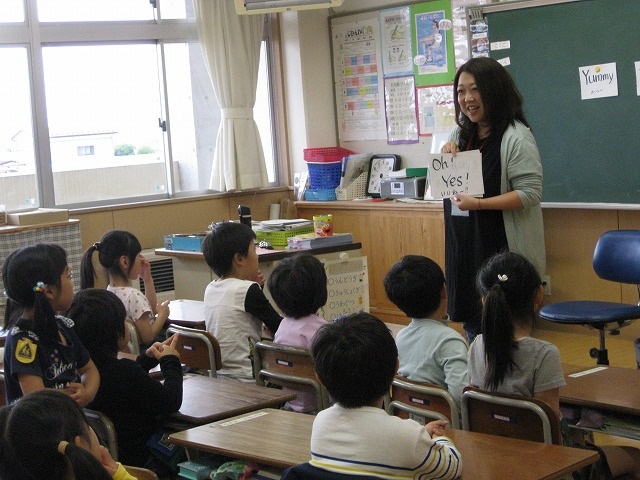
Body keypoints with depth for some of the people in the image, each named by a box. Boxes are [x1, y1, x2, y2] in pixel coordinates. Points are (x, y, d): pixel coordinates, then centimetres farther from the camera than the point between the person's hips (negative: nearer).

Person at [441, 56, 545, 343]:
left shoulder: (515, 137, -13)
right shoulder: (461, 134, 12)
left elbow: (530, 193, -19)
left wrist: (478, 203, -23)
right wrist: (446, 157, 1)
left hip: (503, 251, -7)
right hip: (464, 247, 8)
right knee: (471, 323, 14)